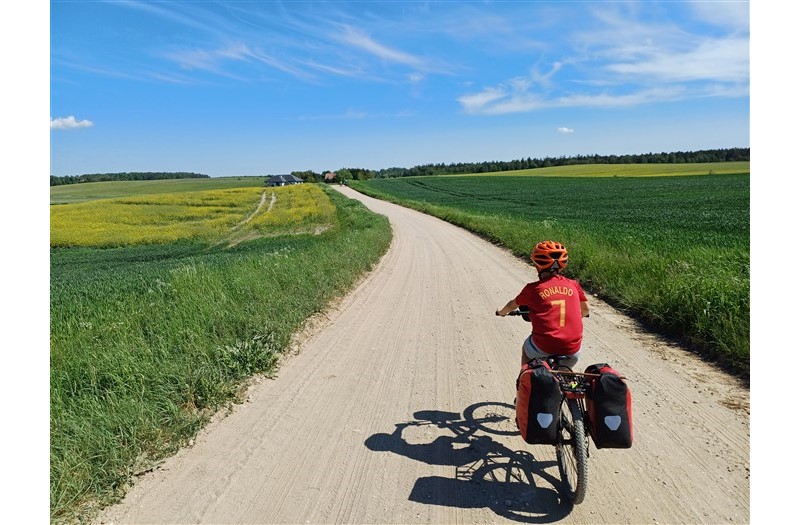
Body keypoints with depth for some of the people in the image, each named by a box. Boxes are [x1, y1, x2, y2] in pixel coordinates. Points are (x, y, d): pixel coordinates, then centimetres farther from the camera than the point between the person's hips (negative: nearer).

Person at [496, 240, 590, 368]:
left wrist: (501, 312, 34)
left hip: (543, 349, -2)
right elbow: (585, 310, 14)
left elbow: (513, 305, 12)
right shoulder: (573, 285, 2)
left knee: (526, 348, 31)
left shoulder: (533, 288, -4)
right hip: (573, 350, 3)